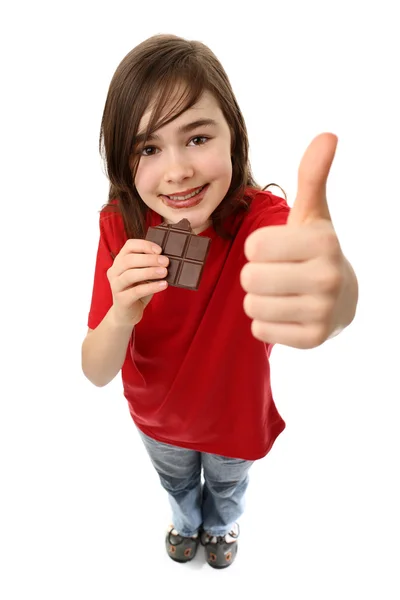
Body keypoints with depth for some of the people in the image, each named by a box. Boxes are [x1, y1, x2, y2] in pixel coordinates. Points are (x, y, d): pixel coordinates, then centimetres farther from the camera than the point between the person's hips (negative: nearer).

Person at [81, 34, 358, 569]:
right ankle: (187, 523, 72)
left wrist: (337, 292, -80)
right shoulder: (122, 229, -24)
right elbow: (96, 373, -24)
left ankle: (222, 526, 71)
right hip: (157, 419, 2)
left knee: (227, 487, 32)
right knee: (177, 483, 34)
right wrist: (122, 315, -46)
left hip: (236, 418, -1)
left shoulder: (261, 219, -32)